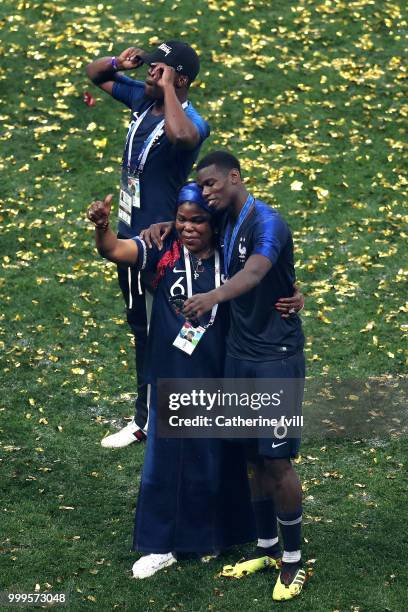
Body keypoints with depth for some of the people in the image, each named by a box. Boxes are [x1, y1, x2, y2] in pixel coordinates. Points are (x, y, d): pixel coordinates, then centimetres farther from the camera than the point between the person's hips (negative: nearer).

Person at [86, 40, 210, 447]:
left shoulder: (190, 122, -24)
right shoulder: (141, 98, 0)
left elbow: (181, 135, -50)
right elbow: (95, 74, 13)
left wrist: (167, 88, -36)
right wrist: (119, 62, -9)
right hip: (129, 233, 9)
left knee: (149, 328, 2)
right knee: (143, 324, 21)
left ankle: (146, 420, 14)